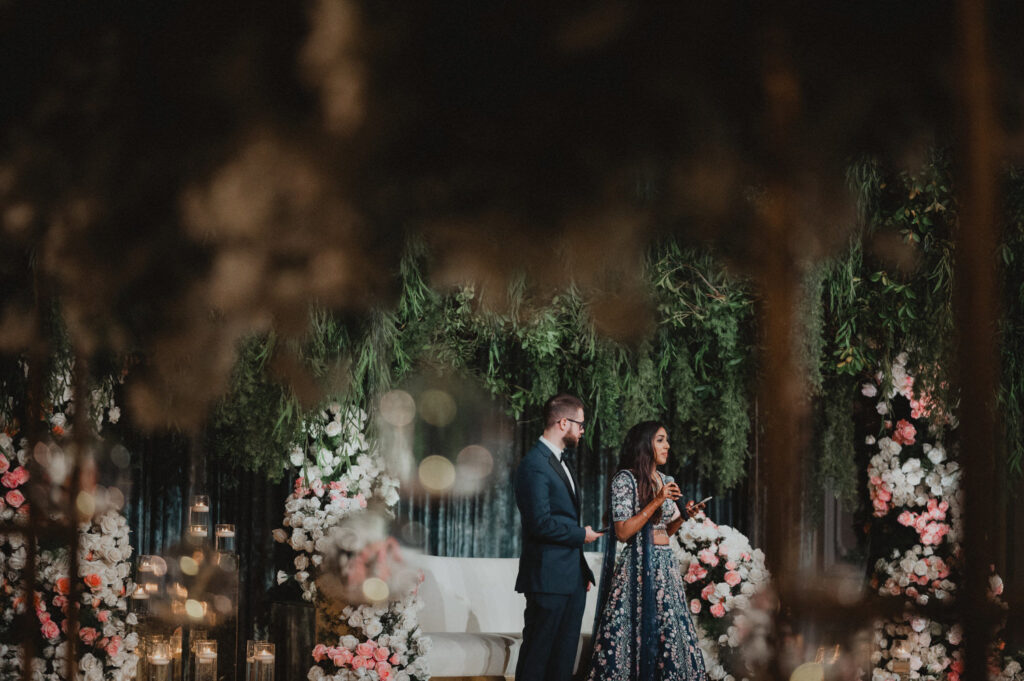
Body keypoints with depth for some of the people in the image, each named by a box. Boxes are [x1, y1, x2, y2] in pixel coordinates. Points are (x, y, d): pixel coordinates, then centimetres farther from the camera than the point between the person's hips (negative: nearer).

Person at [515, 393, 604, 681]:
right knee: (537, 656, -4)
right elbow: (541, 523, -22)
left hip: (572, 578, 10)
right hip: (548, 578, -10)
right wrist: (581, 535, -8)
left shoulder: (559, 462, 18)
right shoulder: (535, 465, -15)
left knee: (564, 656, 10)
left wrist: (582, 571, 18)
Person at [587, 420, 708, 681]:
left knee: (669, 635, 4)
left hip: (665, 566, 7)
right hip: (638, 568, -7)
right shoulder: (625, 480, -8)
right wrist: (657, 501, -17)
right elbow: (623, 532, -15)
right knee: (636, 637, -7)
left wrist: (684, 514, 4)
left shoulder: (665, 482, 14)